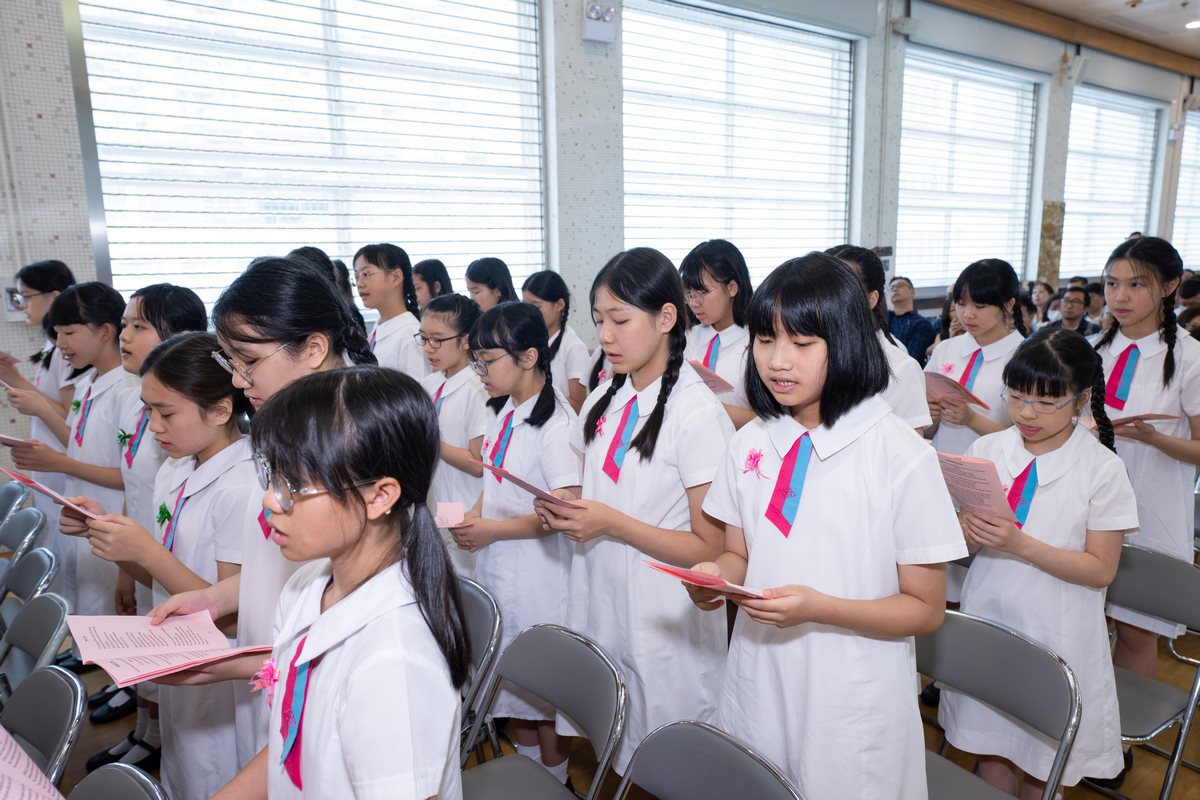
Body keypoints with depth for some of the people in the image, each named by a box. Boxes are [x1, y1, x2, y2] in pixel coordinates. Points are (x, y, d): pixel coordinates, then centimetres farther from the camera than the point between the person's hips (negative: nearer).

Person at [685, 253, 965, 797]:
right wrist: (716, 575, -13)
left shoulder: (901, 456, -14)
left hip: (851, 709, -4)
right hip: (756, 691, 4)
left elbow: (926, 610, -10)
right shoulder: (748, 445, 0)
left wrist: (817, 608, -24)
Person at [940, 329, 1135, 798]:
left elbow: (1101, 569, -10)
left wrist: (1021, 544, -24)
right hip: (988, 619, 2)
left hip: (1055, 633, -2)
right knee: (990, 746, 15)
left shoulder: (1102, 469, -10)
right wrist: (969, 532, -21)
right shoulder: (987, 450, -2)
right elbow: (968, 542, 3)